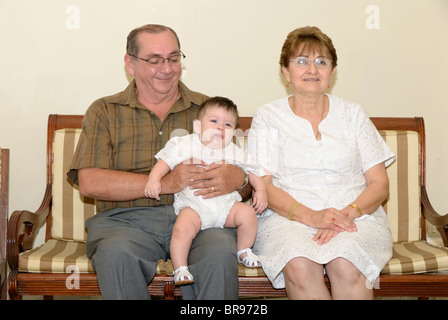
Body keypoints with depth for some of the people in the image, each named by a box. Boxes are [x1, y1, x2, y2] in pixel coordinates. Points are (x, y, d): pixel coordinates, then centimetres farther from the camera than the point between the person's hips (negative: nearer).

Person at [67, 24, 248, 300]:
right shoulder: (105, 112, 12)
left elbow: (250, 168, 13)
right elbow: (90, 183, -2)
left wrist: (236, 177, -15)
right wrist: (164, 183, -12)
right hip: (126, 218, -1)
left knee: (221, 249, -32)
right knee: (116, 252, -34)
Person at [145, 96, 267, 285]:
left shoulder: (234, 153, 9)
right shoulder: (185, 145, 1)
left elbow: (253, 171, 17)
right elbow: (165, 161, 0)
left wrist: (260, 190, 3)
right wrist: (154, 179, -15)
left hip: (226, 204, 3)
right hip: (194, 205, -3)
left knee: (248, 213, -18)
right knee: (182, 229, -29)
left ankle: (244, 251, 7)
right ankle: (180, 269, -13)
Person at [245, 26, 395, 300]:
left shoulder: (352, 114, 14)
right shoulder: (268, 117, 10)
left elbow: (380, 184, 9)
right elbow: (263, 185, 0)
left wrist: (348, 213, -12)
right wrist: (310, 216, -17)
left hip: (356, 216, 1)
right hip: (288, 217, -1)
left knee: (345, 265, -32)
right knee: (299, 266, -34)